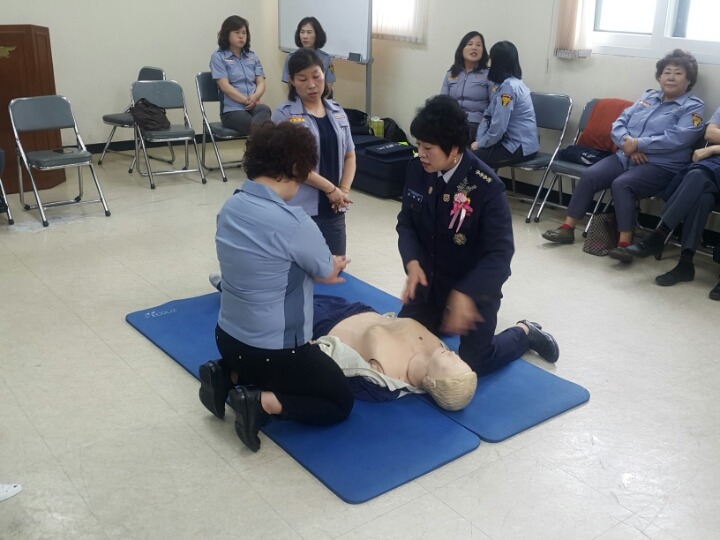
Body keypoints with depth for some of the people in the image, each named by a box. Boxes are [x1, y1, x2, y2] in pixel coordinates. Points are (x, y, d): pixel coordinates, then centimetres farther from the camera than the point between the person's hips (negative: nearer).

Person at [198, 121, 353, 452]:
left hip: (228, 337, 8)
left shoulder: (230, 207, -3)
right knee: (340, 403, 13)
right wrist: (331, 265, 17)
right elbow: (329, 272, -6)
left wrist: (318, 269, 16)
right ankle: (264, 403, -7)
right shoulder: (292, 223, -26)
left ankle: (227, 376, 13)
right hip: (273, 348, -8)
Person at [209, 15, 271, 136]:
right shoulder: (218, 57, 7)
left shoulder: (252, 56, 22)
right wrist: (246, 101, -15)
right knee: (258, 127, -37)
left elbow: (261, 83, 12)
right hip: (232, 109, -3)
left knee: (265, 110, -38)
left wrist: (255, 98, -11)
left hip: (254, 106, 3)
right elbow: (225, 86, -4)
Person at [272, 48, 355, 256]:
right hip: (299, 209, -5)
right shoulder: (284, 115, -7)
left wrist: (344, 190, -3)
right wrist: (330, 189, -13)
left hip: (333, 209, 5)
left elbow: (349, 156, 14)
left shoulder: (337, 112, 11)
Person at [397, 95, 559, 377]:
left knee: (473, 364, 7)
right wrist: (412, 262, -19)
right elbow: (406, 222, -1)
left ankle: (524, 334, 34)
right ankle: (444, 323, 40)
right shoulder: (416, 170, -11)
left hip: (475, 286, -5)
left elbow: (500, 253, -26)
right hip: (429, 279, 5)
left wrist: (464, 294, -34)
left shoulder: (486, 187, -27)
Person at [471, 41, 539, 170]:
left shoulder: (509, 87, -20)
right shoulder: (501, 84, 11)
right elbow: (488, 115, 9)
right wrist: (479, 140, -5)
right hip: (512, 142, 9)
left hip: (520, 147, -9)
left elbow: (499, 127, -24)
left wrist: (480, 144, -9)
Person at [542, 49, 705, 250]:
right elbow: (619, 123, 11)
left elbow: (676, 138, -16)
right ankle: (567, 228, -9)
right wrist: (627, 143, -11)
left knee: (621, 184, -32)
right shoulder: (648, 96, 19)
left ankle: (625, 243, -31)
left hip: (660, 166, -6)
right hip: (625, 157, 6)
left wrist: (638, 144, -18)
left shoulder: (693, 107, 1)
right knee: (589, 175, -15)